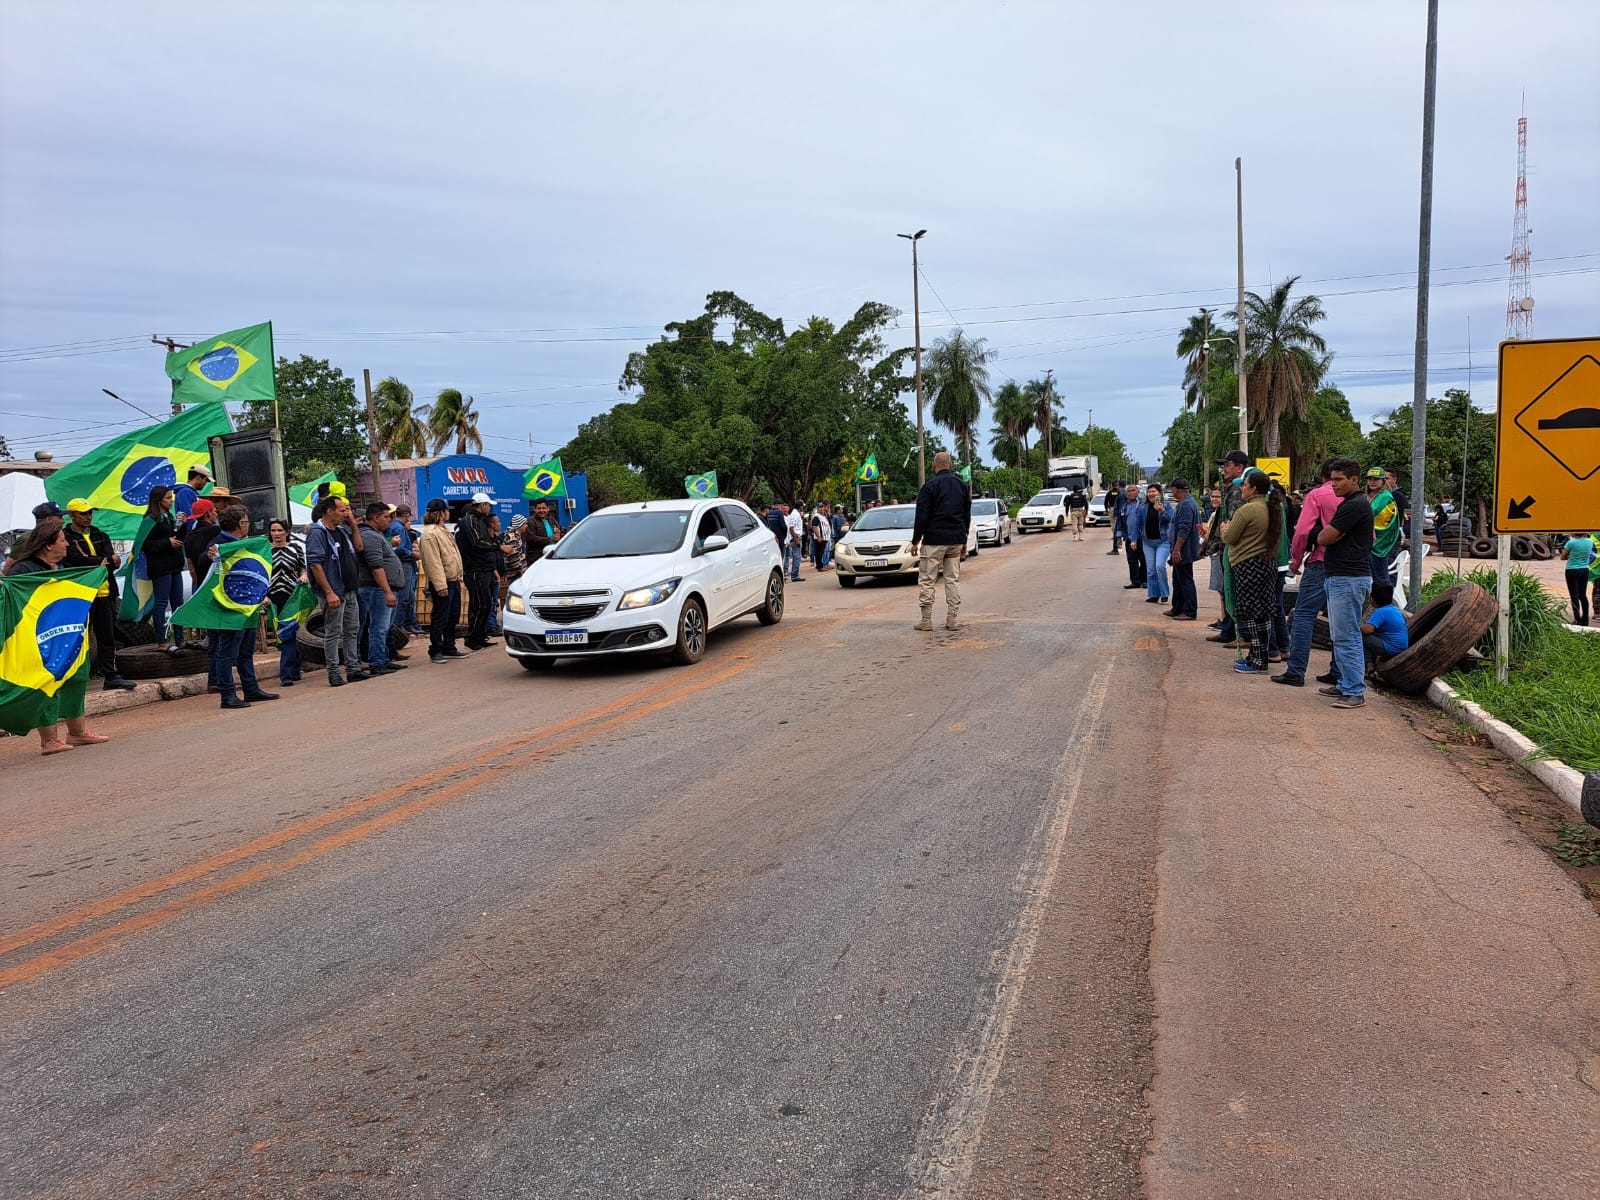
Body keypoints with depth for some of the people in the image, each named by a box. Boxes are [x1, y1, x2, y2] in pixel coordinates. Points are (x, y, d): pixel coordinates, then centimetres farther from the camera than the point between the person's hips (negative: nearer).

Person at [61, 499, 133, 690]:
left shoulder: (100, 536, 16)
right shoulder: (66, 537, -1)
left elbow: (113, 563, 2)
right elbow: (78, 560, -17)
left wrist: (91, 562, -15)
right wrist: (104, 561, -11)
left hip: (105, 594, 5)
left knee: (108, 637, 8)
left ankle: (110, 676, 13)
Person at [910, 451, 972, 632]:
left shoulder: (929, 486, -9)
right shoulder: (962, 486, 10)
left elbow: (921, 516, -10)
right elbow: (967, 515, 16)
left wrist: (915, 540, -3)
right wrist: (964, 541, 23)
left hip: (934, 541, -5)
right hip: (956, 540, 5)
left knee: (926, 580, 1)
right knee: (953, 579, 9)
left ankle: (926, 620, 0)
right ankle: (952, 619, 8)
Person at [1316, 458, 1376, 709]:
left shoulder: (1355, 505, -14)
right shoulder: (1349, 504, 19)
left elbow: (1323, 538, -16)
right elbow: (1324, 538, 18)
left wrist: (1327, 533, 4)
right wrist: (1330, 534, -2)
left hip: (1349, 578, -11)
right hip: (1340, 577, 11)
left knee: (1346, 636, -10)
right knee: (1341, 635, 15)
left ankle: (1355, 691, -8)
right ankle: (1346, 684, 23)